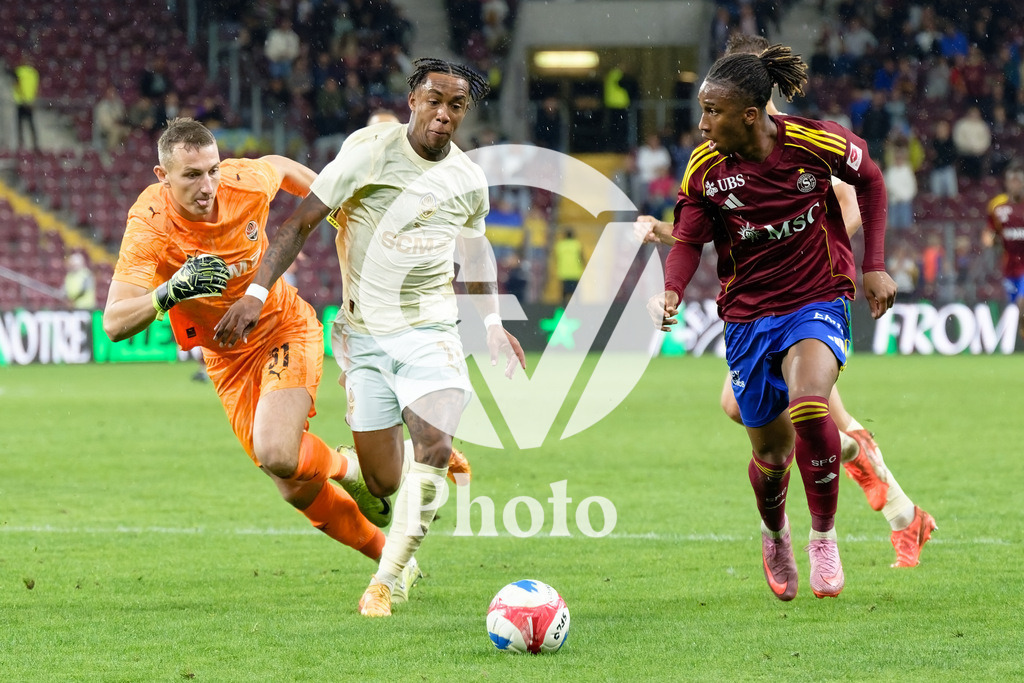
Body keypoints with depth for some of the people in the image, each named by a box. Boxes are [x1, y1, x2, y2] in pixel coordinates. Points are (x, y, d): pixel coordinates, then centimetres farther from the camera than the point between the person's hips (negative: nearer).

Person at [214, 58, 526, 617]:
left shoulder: (468, 179, 4)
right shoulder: (369, 153, -10)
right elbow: (301, 221, -10)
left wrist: (492, 323, 19)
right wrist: (257, 291, -18)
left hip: (431, 330, 2)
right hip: (366, 334, -2)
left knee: (434, 448, -22)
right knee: (383, 484, -1)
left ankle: (384, 581, -13)